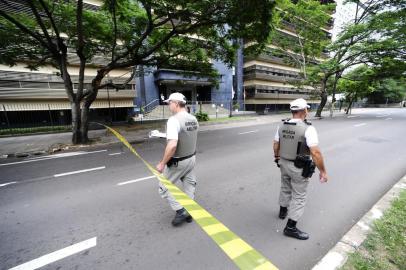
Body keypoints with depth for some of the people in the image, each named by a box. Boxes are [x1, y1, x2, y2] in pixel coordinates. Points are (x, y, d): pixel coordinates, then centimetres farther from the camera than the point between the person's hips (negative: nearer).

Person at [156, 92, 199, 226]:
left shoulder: (174, 120, -23)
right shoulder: (193, 119, 2)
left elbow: (172, 145, -31)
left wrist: (162, 163, -21)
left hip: (177, 161, -7)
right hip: (191, 158, 8)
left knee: (164, 187, 12)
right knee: (189, 186, 18)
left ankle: (181, 211, 13)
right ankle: (188, 213, 31)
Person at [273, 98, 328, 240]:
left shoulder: (282, 126, -3)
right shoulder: (308, 128, -22)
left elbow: (276, 145, 5)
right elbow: (315, 153, -25)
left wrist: (277, 159, 21)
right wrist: (323, 171, -14)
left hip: (284, 164, 6)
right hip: (299, 168, -6)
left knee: (285, 189, 27)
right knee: (298, 197, 9)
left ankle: (283, 211, 47)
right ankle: (290, 227, 18)